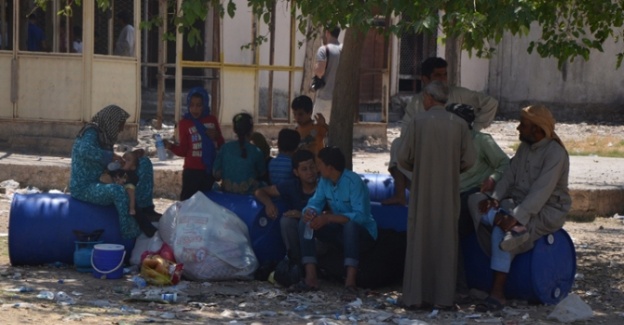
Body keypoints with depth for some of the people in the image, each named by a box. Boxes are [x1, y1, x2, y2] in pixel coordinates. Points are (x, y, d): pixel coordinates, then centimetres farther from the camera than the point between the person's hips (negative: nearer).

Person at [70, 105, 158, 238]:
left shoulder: (104, 136, 13)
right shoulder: (91, 133, -13)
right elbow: (85, 151, -37)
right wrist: (111, 156, -31)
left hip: (99, 184, 10)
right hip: (84, 188, -10)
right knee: (118, 191, -41)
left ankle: (145, 208, -11)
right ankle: (131, 234, -34)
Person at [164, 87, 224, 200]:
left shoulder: (212, 120, 6)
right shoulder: (185, 123, -3)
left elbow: (221, 145, 13)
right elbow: (183, 150, -3)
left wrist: (216, 136, -7)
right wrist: (170, 146, -20)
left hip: (211, 170, 3)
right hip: (192, 171, -3)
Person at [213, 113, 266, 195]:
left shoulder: (225, 148, -5)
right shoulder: (256, 152, -9)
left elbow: (216, 174, 0)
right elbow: (262, 173, 7)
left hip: (227, 193, 3)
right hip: (249, 193, -3)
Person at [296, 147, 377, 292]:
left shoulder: (353, 181, -23)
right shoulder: (324, 181, -1)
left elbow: (360, 216, -32)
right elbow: (315, 203, -1)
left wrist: (328, 218, -40)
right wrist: (309, 212, -27)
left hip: (362, 232, -7)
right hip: (340, 231, 7)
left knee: (350, 223, -40)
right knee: (305, 222, -13)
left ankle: (351, 280, -48)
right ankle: (311, 277, -25)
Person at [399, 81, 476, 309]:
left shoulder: (418, 121, -7)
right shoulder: (459, 124, -2)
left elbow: (403, 158, -6)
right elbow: (468, 160, -1)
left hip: (422, 190, -1)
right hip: (449, 193, 2)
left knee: (419, 239, 5)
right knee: (445, 240, 7)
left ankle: (416, 296, 4)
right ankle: (443, 296, 6)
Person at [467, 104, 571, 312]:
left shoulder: (555, 153, -17)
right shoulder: (524, 147, 10)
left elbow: (541, 192, -26)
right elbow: (509, 176, 6)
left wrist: (517, 217, -34)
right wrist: (495, 199, -13)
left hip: (547, 211, -8)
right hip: (519, 203, 8)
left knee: (500, 230, -31)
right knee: (475, 200, -12)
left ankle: (498, 294, -29)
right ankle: (515, 230, -33)